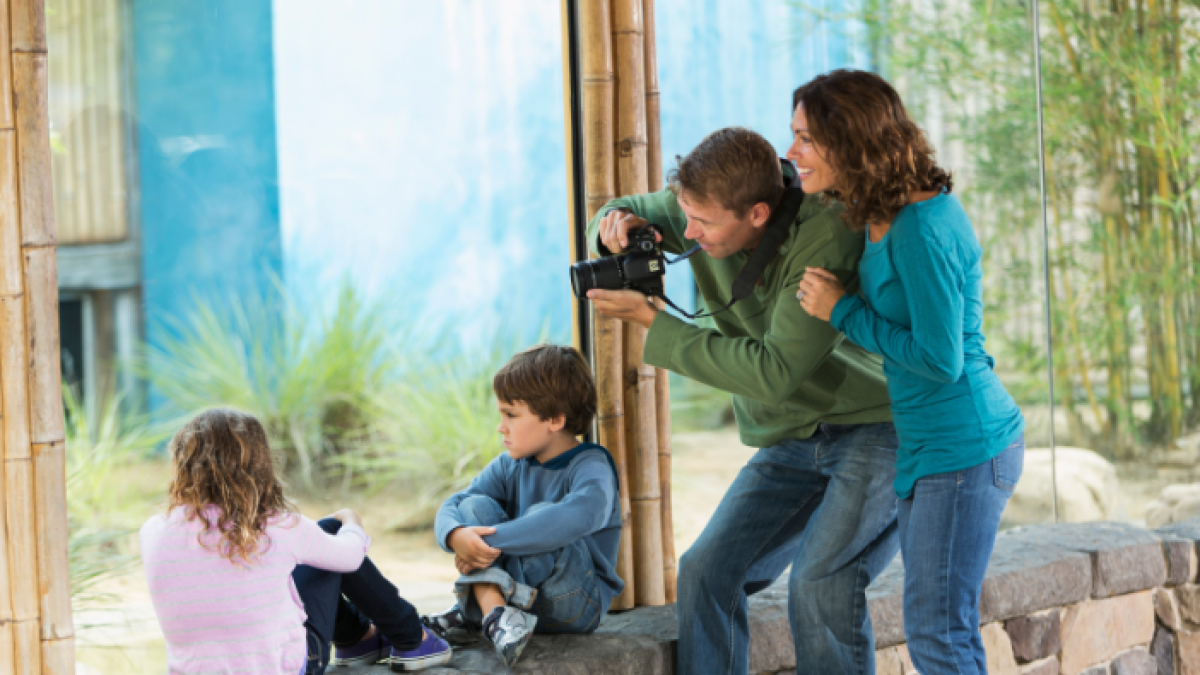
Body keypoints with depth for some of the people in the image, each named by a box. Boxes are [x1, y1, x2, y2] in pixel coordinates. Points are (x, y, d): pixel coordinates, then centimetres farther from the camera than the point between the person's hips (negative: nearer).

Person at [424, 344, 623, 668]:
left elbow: (579, 516, -40)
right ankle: (495, 612, -30)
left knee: (542, 516, -29)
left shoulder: (591, 467, -16)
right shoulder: (510, 466, 5)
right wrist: (456, 536, -30)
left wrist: (493, 540, -39)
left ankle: (472, 613, -28)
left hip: (577, 604, -6)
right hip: (522, 594, 6)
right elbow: (452, 507, -3)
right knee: (475, 507, -11)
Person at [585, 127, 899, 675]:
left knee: (820, 584, -24)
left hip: (876, 429, -7)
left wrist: (651, 321, -24)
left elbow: (774, 373, -27)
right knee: (707, 572, -7)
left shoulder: (826, 237, -28)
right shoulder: (711, 204, -7)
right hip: (792, 441, 7)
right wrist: (617, 221, -12)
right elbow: (635, 214, 15)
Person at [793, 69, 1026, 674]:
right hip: (929, 444, 10)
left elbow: (940, 359, -22)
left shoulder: (923, 231, -22)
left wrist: (842, 311, -13)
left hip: (965, 448, -10)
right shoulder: (882, 220, 7)